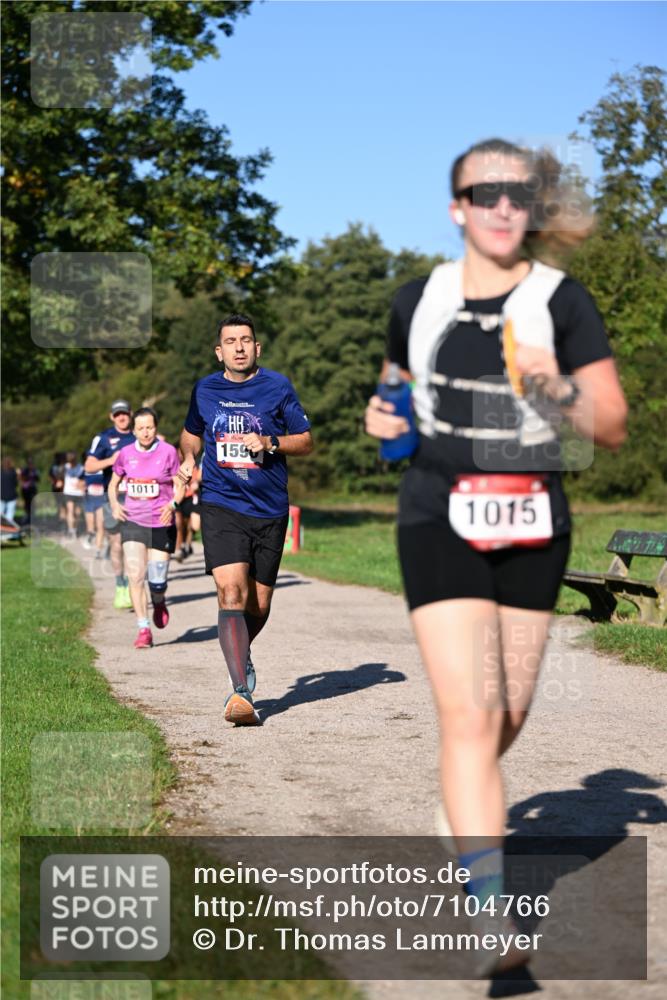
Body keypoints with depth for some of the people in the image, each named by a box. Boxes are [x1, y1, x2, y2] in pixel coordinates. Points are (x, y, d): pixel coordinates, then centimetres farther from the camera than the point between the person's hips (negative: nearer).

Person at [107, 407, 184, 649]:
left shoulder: (168, 452, -5)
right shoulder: (126, 454, 2)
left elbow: (180, 486, 0)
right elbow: (113, 484, 16)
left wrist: (172, 505, -20)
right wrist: (114, 504, -3)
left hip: (161, 524, -1)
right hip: (133, 522, 2)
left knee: (157, 581, 0)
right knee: (135, 575, -12)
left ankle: (159, 603, 37)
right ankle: (144, 629, -6)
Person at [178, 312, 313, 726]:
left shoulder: (278, 387, 2)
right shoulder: (205, 390, 7)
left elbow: (306, 441, 6)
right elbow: (192, 432, 26)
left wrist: (268, 443, -12)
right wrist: (188, 457, 5)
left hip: (270, 509, 1)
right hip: (221, 506, -1)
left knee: (259, 604, 9)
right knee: (231, 593, -19)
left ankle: (241, 657, 41)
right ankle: (241, 692, -24)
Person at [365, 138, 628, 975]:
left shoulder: (562, 301, -2)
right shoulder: (419, 302, 5)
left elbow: (612, 428, -4)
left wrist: (557, 386, -22)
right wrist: (385, 419, 0)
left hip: (531, 522, 1)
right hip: (440, 518, -1)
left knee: (508, 712, 12)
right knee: (468, 715, -13)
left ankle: (464, 797, 46)